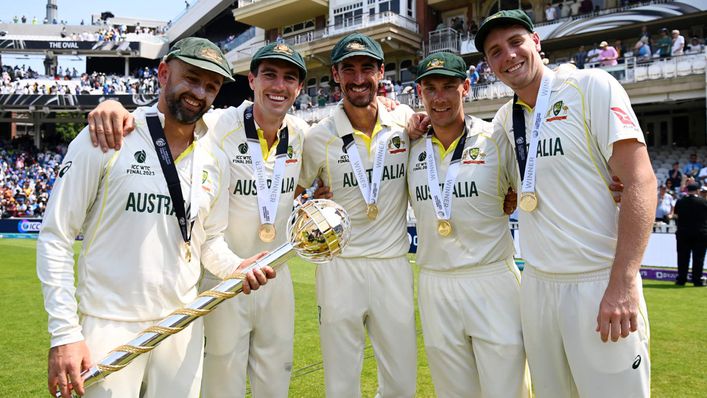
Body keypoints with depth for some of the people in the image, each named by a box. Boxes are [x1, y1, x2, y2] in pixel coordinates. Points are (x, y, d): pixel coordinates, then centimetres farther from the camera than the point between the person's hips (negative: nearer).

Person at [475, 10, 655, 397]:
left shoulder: (591, 86, -5)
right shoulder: (505, 118, 10)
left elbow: (640, 180, -12)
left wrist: (623, 284, -20)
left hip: (599, 284, -5)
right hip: (536, 284, 5)